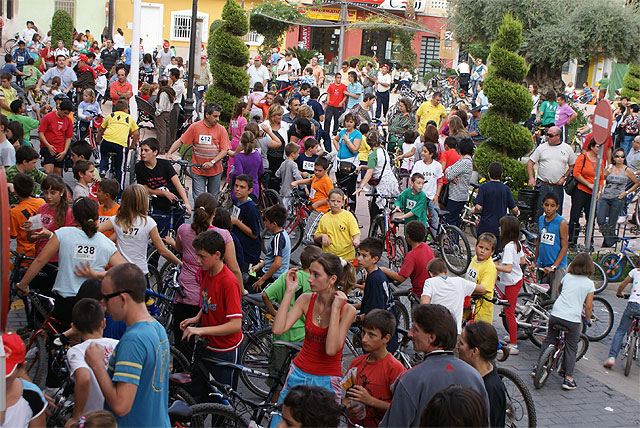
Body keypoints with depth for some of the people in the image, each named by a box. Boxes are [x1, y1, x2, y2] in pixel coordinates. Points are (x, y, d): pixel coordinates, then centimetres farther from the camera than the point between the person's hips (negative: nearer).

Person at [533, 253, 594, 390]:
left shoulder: (567, 277, 11)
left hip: (555, 314, 2)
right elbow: (588, 306, 3)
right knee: (571, 347, 10)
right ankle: (568, 378, 8)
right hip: (573, 319, -2)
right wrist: (588, 320, 19)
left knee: (549, 340, 20)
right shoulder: (589, 284, 2)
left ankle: (538, 366, 26)